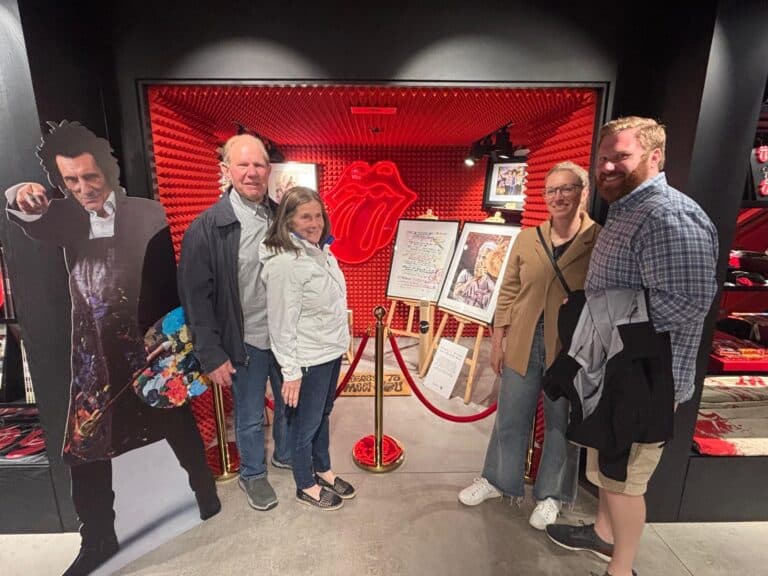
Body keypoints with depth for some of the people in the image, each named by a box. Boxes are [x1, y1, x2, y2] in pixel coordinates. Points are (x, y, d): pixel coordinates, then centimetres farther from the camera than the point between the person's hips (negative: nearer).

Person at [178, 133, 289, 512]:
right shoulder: (206, 228, -13)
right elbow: (196, 298, -11)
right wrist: (212, 355, -11)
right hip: (246, 342, -3)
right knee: (250, 417, 16)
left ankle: (286, 455, 50)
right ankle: (252, 474, 43)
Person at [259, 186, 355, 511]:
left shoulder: (321, 250, 4)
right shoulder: (284, 263, -23)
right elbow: (282, 323, -21)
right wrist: (290, 371, -18)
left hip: (332, 350, 8)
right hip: (309, 360, -8)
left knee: (323, 415, 24)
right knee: (306, 423, 12)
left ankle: (323, 471, 45)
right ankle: (306, 487, 35)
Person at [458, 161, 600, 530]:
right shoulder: (526, 238, 3)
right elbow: (508, 293, 6)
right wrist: (497, 341, 5)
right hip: (522, 345, 3)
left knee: (561, 423, 15)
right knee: (510, 418, 16)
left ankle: (550, 495, 38)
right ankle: (497, 479, 39)